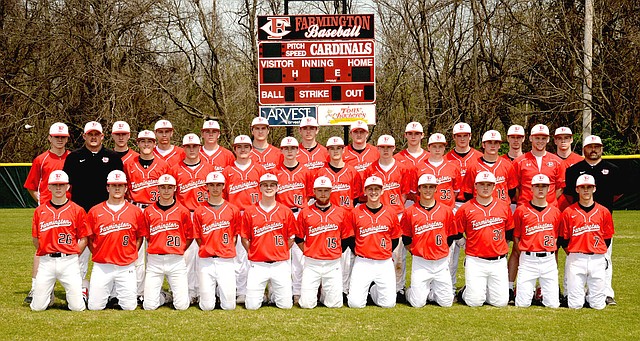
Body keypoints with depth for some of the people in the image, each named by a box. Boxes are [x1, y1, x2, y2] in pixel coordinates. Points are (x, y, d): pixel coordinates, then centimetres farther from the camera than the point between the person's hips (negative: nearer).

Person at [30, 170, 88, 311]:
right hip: (46, 261, 2)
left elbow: (83, 239, 4)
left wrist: (72, 256, -3)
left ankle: (81, 290, 27)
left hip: (69, 261, -2)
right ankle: (49, 295, 31)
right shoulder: (40, 211, 8)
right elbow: (35, 239, 13)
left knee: (77, 307, -6)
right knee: (37, 307, -2)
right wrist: (47, 253, 6)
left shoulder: (77, 210, 3)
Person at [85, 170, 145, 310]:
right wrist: (97, 255, 1)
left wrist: (131, 255, 2)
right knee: (94, 306, -3)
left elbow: (139, 237, 11)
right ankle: (108, 291, 30)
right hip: (101, 267, 0)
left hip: (126, 267, 0)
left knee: (129, 306, -3)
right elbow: (89, 239, 9)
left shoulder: (135, 211, 4)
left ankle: (119, 293, 31)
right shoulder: (95, 211, 3)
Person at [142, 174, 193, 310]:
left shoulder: (183, 211, 3)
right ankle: (164, 297, 25)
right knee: (149, 306, -6)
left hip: (176, 261, -1)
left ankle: (176, 293, 26)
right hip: (154, 261, 1)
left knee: (182, 305, -7)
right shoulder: (149, 211, 5)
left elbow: (189, 237, 9)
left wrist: (177, 251, 4)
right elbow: (147, 236, 13)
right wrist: (156, 249, 6)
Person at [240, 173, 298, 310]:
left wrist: (281, 253, 2)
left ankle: (274, 294, 31)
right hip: (257, 265, 0)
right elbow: (245, 238, 7)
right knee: (252, 305, -4)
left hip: (281, 264, 1)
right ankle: (262, 293, 29)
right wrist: (253, 254, 0)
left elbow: (291, 238, 10)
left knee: (286, 305, -1)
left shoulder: (286, 212, 4)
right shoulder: (249, 212, 2)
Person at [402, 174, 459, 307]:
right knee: (418, 303, -4)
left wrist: (440, 252, 4)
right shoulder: (410, 212, 0)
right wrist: (417, 252, 2)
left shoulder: (446, 211, 5)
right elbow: (406, 240, 7)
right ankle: (410, 291, 28)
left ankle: (432, 291, 29)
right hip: (420, 263, -2)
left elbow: (450, 238, 10)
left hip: (441, 263, 2)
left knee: (446, 302, 0)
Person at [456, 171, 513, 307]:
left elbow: (509, 233, 18)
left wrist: (501, 248, 12)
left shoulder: (504, 207, 7)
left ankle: (485, 291, 26)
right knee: (475, 301, -10)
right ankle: (465, 292, 23)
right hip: (475, 261, -3)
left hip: (499, 262, 3)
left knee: (501, 302, -4)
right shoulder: (465, 209, -2)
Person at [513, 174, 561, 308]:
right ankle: (531, 290, 28)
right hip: (527, 259, -2)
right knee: (522, 304, -5)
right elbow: (516, 237, 7)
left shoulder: (555, 212, 9)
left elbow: (556, 237, 14)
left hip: (549, 260, 2)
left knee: (553, 304, -2)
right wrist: (524, 254, 0)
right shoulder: (521, 210, 2)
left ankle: (542, 292, 29)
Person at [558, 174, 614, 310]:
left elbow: (607, 239, 11)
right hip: (575, 260, -1)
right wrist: (573, 255, 1)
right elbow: (563, 240, 6)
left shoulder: (604, 212, 7)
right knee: (575, 305, -4)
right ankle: (579, 293, 27)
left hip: (597, 260, 1)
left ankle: (592, 294, 32)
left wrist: (597, 253, 5)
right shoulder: (568, 212, 2)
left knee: (598, 305, 1)